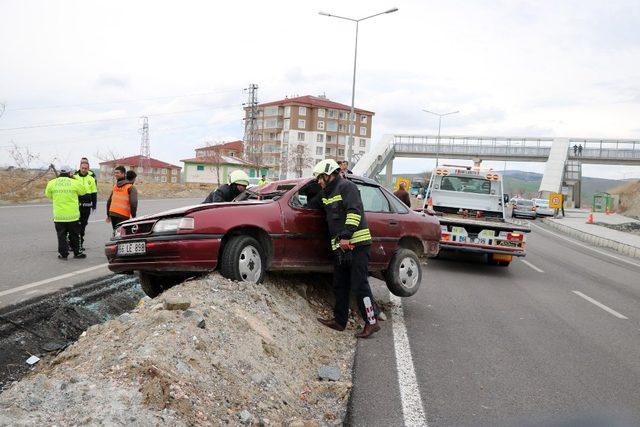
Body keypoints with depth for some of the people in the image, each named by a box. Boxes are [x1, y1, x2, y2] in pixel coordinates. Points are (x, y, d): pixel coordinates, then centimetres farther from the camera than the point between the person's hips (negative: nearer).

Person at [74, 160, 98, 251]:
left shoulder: (91, 178, 6)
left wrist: (94, 205, 10)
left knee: (83, 225, 9)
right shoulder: (74, 177, 0)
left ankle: (80, 243, 17)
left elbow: (94, 193, 12)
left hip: (86, 206, 2)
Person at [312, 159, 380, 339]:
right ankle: (339, 320, 23)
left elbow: (354, 212, -17)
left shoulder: (346, 186, -5)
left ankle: (371, 322, 0)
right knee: (340, 286, 13)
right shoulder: (327, 194, 23)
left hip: (357, 244, -9)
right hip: (339, 247, 9)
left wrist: (346, 236, -22)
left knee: (360, 285, -8)